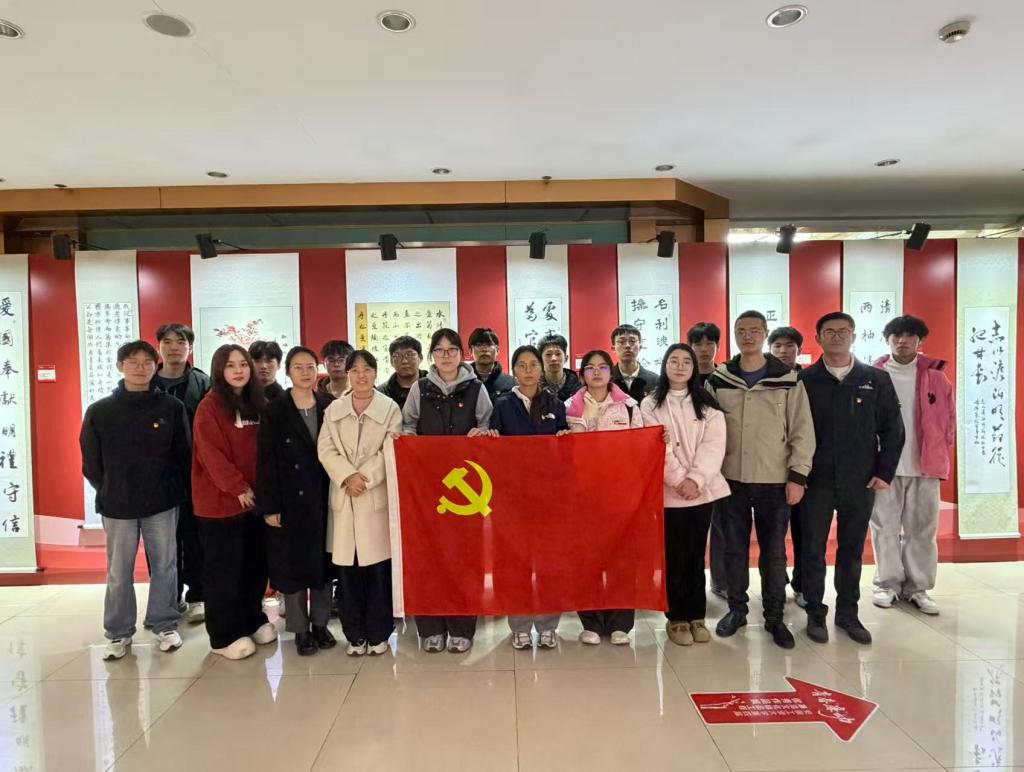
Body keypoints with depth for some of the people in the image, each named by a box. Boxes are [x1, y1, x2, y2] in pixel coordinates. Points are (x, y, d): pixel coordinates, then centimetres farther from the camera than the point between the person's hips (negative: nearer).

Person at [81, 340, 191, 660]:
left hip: (163, 503, 0)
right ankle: (118, 633, 26)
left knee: (165, 566, 10)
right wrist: (111, 493, 6)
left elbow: (184, 455, 1)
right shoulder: (99, 411, -1)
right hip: (117, 506, 1)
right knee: (119, 573, 10)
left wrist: (175, 491, 0)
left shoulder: (172, 407, -3)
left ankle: (165, 625, 26)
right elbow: (91, 463, 5)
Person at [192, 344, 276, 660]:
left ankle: (253, 621, 30)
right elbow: (211, 454, -15)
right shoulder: (209, 406, -9)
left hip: (256, 498, 6)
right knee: (224, 569, 4)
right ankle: (225, 635, 16)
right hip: (221, 499, -6)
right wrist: (238, 487, -17)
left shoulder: (259, 404, 10)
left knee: (256, 564, 14)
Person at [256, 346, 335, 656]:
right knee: (294, 562, 6)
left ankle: (320, 623, 25)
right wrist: (269, 506, -10)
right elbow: (266, 462, -6)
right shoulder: (274, 412, -3)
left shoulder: (330, 407, 4)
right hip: (291, 500, -2)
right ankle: (300, 629, 20)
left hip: (324, 498, 2)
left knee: (324, 560, 10)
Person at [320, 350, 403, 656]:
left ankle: (378, 633, 16)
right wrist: (348, 476, -12)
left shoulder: (390, 408, 3)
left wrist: (364, 477, -14)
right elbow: (325, 449, 2)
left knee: (378, 567, 1)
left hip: (377, 496, -2)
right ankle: (355, 634, 19)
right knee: (348, 567, 6)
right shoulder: (334, 409, 11)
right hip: (344, 497, 2)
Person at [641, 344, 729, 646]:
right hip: (668, 491, -2)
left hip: (702, 489, 2)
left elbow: (714, 445, -3)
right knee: (674, 556, 3)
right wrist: (678, 479, -14)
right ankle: (676, 618, 16)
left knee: (696, 554, 8)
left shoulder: (708, 405, 7)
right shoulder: (650, 404, 3)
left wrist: (696, 479, -16)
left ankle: (696, 616, 20)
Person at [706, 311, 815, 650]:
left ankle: (774, 617, 23)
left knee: (774, 552, 8)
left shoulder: (788, 380, -1)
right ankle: (737, 609, 26)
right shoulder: (718, 381, 3)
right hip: (731, 480, 2)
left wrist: (798, 476, -7)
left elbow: (802, 431, -2)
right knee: (734, 549, 10)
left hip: (775, 481, -1)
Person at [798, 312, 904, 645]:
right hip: (816, 480, -1)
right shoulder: (803, 380, -1)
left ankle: (848, 613, 27)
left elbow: (892, 428, 5)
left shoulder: (876, 379, 4)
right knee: (813, 550, 6)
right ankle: (815, 614, 20)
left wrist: (885, 472, -1)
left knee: (852, 551, 12)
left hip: (861, 481, 2)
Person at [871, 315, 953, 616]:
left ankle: (918, 587, 21)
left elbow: (949, 419, 8)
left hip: (925, 467, 1)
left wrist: (940, 456, 5)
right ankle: (888, 584, 19)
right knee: (885, 529, 6)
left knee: (922, 530, 9)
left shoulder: (936, 377, 3)